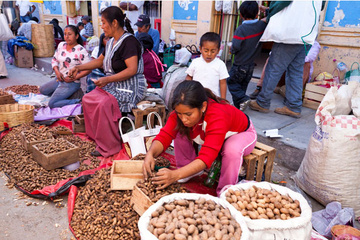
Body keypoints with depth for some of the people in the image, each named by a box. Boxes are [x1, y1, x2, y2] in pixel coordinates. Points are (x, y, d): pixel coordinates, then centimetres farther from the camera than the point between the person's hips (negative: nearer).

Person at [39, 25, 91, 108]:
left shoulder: (80, 50, -17)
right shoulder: (61, 45, 5)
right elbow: (54, 60, 13)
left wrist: (74, 78, -23)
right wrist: (57, 72, -6)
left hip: (71, 83, -9)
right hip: (60, 79, 9)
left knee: (52, 104, -15)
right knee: (42, 90, 23)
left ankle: (77, 102, -8)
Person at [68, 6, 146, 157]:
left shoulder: (129, 41, -14)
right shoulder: (111, 42, 15)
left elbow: (132, 70, -25)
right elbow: (100, 61, 28)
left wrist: (107, 79, -27)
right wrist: (79, 68, 18)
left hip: (130, 88, -9)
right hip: (113, 85, 9)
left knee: (104, 104, -29)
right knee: (87, 99, -5)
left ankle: (109, 147, -16)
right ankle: (96, 135, 5)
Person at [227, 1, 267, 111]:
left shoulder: (241, 29, -20)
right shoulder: (262, 25, -4)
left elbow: (235, 47, -22)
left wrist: (232, 49, -1)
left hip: (240, 64, -6)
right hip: (251, 64, 6)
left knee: (231, 82, 9)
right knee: (243, 85, 18)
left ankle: (243, 99, -9)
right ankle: (238, 105, 22)